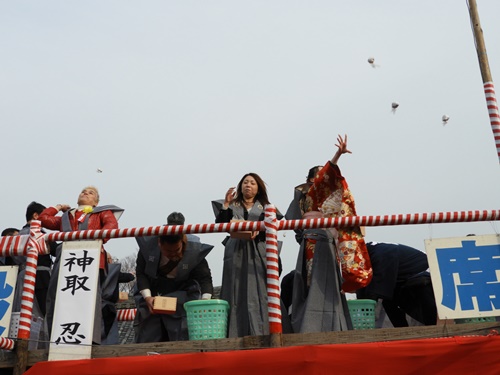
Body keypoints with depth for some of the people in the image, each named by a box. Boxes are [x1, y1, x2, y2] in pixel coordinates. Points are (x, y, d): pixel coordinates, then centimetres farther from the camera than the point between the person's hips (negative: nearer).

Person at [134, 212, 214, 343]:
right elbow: (140, 273, -7)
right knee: (148, 337, 6)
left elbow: (204, 278, -16)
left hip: (181, 295, -2)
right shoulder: (148, 245, -17)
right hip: (151, 293, 2)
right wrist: (147, 297, -19)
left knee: (181, 337, -10)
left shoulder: (194, 252, -20)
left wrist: (205, 302, -31)